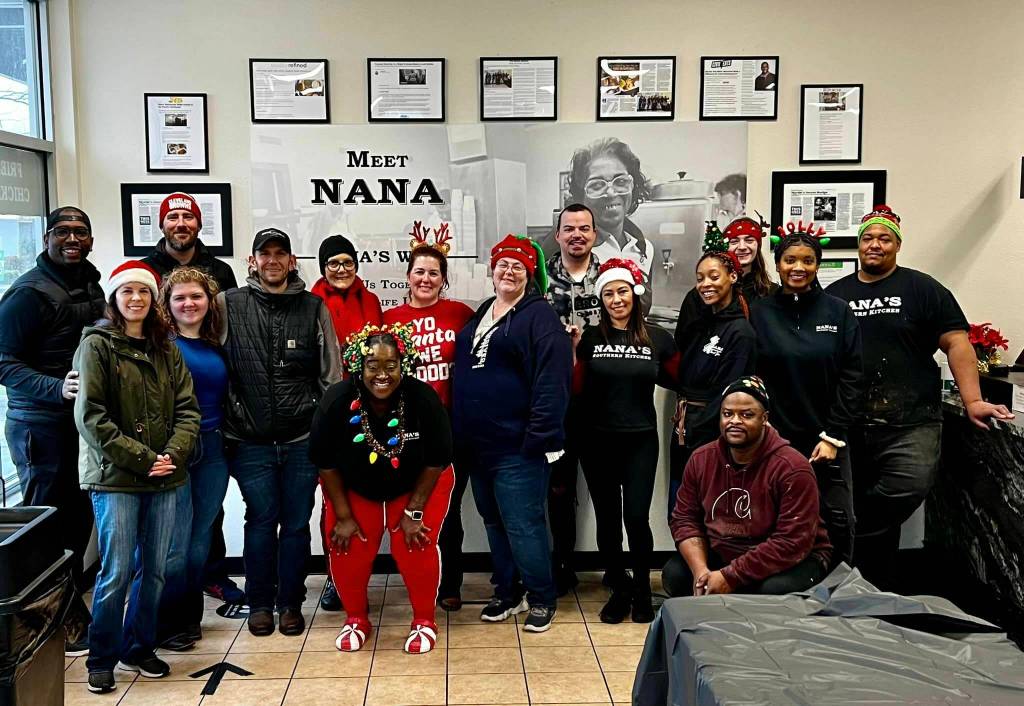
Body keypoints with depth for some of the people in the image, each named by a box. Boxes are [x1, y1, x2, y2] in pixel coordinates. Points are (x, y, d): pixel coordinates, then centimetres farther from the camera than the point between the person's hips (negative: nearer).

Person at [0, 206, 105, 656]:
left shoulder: (92, 286, 14)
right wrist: (56, 388, -28)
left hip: (84, 421, 7)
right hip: (40, 425, -7)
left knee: (78, 519, 13)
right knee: (46, 525, 1)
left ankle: (72, 612, 27)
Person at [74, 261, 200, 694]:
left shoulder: (166, 350, 12)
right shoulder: (97, 345, -3)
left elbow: (187, 409, 8)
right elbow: (90, 416, -10)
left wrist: (172, 454, -9)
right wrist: (142, 459, -14)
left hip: (164, 479, 5)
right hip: (114, 479, -4)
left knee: (155, 570, 9)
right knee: (116, 572, -2)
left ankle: (139, 650, 26)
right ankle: (102, 658, 16)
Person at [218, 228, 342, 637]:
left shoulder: (314, 308, 5)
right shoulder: (229, 305, 2)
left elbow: (331, 376, 7)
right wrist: (228, 432, 1)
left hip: (303, 439, 1)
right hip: (251, 440, -1)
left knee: (296, 523, 8)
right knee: (261, 521, 6)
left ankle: (291, 603, 23)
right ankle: (259, 603, 23)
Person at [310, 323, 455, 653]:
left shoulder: (424, 399, -30)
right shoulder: (337, 401, -28)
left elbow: (436, 461, -18)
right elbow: (326, 463, -14)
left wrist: (414, 512, -16)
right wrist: (343, 516, -12)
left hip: (417, 486, -1)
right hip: (353, 488, 2)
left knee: (416, 547, -15)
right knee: (347, 549, -8)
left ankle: (424, 620, 9)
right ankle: (356, 618, 19)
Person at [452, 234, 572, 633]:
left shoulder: (539, 317, -7)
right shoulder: (479, 315, 16)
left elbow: (551, 380, -15)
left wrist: (541, 437, -20)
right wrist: (458, 432, 15)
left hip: (517, 447, -8)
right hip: (477, 444, 8)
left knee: (522, 525, -3)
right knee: (494, 522, 16)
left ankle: (541, 599, 15)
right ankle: (507, 593, 31)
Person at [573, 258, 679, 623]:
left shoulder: (658, 338, 0)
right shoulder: (590, 338, 1)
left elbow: (679, 381, 11)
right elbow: (576, 389, -1)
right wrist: (570, 349, -9)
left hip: (641, 441, -1)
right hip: (597, 441, 1)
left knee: (636, 517, -6)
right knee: (607, 519, 8)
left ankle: (642, 589, 17)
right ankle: (620, 588, 27)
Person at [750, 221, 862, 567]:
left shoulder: (839, 312, 3)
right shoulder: (759, 312, 2)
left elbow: (851, 377, 0)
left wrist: (832, 437, -6)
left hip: (826, 439, 1)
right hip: (774, 438, 0)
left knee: (838, 524, 1)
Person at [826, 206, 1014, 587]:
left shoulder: (922, 289, 6)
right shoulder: (835, 294, 13)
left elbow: (957, 344, 1)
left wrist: (972, 401, -8)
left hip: (911, 423, -2)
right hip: (849, 424, 3)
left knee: (912, 486, -23)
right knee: (851, 509, 6)